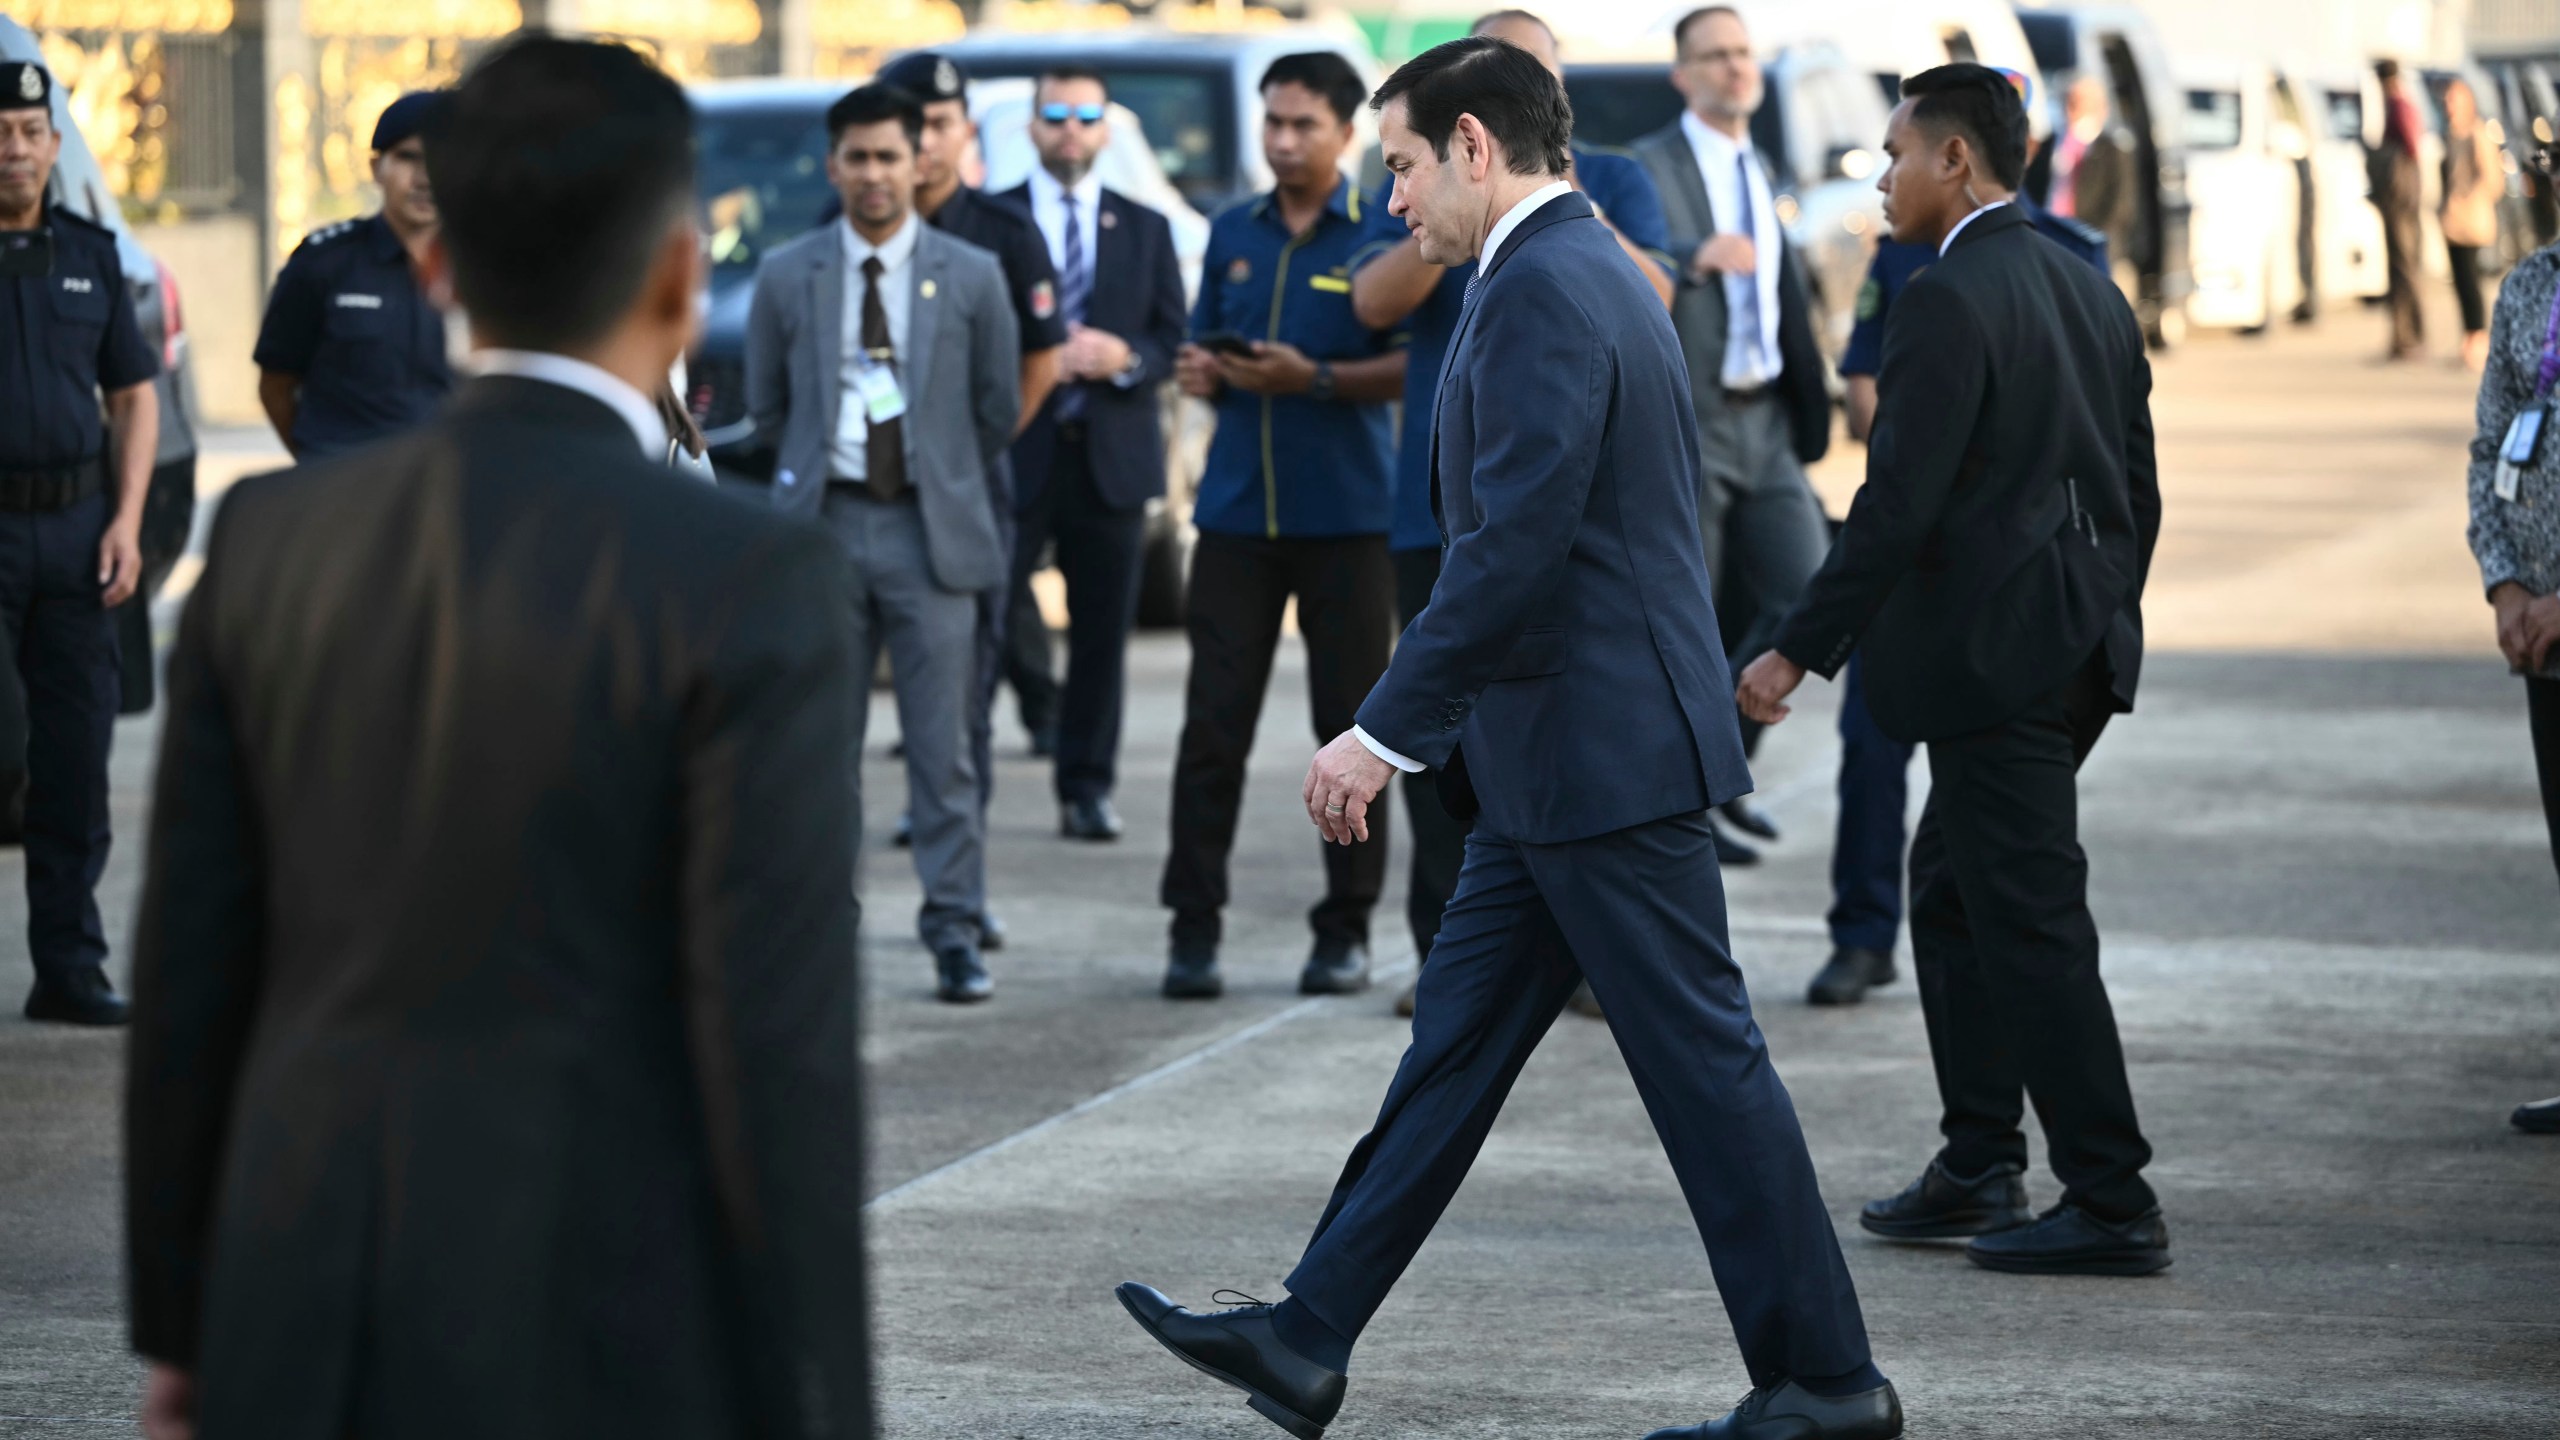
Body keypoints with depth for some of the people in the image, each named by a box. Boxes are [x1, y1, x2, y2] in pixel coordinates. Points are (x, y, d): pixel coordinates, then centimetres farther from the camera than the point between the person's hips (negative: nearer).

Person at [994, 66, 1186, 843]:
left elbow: (1174, 341, 10)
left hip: (1112, 456, 3)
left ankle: (1086, 789, 12)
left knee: (1103, 630, 4)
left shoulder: (1146, 230, 14)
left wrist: (1125, 359, -10)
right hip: (1013, 454, -3)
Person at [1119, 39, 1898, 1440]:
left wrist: (1384, 730, -19)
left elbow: (1516, 548, -24)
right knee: (1453, 1045, 12)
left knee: (1701, 1060, -3)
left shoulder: (1540, 290, -17)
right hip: (1563, 755, 11)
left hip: (1601, 748, -11)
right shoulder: (1591, 269, 16)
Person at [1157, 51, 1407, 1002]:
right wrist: (1199, 371, -2)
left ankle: (1346, 927, 10)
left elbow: (1418, 363, -7)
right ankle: (1194, 926, 2)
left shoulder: (1384, 235, 0)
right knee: (1213, 721, -2)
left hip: (1347, 514, -3)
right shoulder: (1233, 233, 13)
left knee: (1349, 720, 2)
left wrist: (1314, 379, -19)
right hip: (1238, 508, 3)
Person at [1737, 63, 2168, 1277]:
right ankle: (1978, 1166, 22)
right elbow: (2137, 489, 16)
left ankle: (2113, 1206, -2)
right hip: (2078, 650, 9)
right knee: (1950, 889, 19)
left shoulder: (1949, 303, -15)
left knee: (2033, 921, -4)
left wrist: (1799, 652, -14)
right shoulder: (2089, 292, 12)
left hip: (1992, 655, -9)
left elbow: (1897, 505, -19)